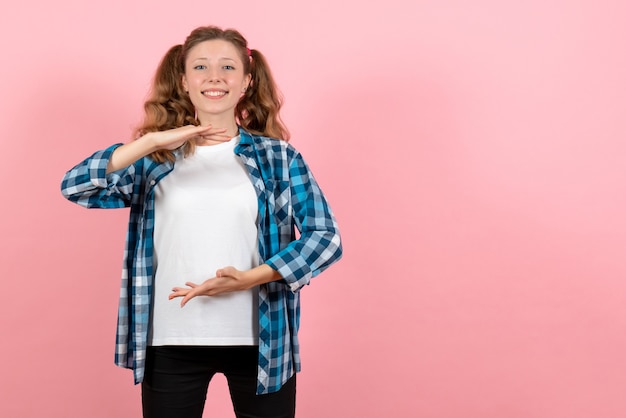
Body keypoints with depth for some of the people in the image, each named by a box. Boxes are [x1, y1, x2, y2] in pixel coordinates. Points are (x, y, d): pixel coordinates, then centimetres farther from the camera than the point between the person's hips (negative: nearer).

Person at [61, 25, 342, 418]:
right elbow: (74, 187, -9)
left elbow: (325, 237, -5)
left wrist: (250, 278, -17)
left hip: (260, 340, 0)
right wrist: (151, 141, -21)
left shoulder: (278, 156, 2)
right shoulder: (156, 159, 4)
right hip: (172, 341, 1)